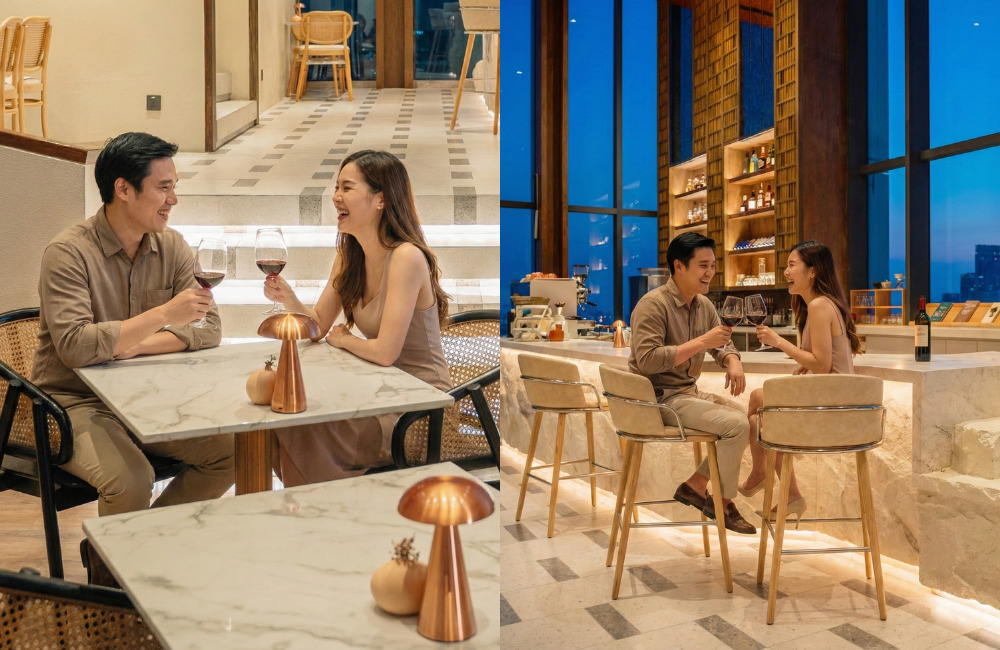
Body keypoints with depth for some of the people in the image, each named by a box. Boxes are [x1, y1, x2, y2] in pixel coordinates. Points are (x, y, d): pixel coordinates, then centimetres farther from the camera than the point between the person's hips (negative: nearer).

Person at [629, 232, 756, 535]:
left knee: (749, 418, 2)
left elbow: (722, 344, 16)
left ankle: (695, 486, 9)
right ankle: (724, 503, 1)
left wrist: (733, 362, -9)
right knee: (736, 425, -19)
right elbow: (646, 360, -28)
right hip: (661, 398, -9)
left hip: (690, 392, 9)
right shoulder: (653, 304, -17)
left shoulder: (704, 305, 9)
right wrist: (701, 342, -28)